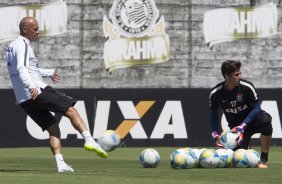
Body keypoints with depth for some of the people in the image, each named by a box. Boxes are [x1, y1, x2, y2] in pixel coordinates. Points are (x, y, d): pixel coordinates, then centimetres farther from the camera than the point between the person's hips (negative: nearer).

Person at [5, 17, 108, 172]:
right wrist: (31, 86, -41)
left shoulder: (11, 47, 23)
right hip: (38, 92, -9)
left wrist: (49, 73, 50)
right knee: (71, 110, -3)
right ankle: (89, 140, -18)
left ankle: (60, 163, -4)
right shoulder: (22, 45, -8)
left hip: (24, 101, 9)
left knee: (53, 128, 9)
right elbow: (21, 69, -25)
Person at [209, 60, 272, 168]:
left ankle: (264, 160, -24)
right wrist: (215, 134, -11)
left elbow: (256, 108, -14)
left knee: (265, 120, -37)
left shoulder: (246, 87, -20)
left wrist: (242, 127, -24)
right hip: (236, 126, 1)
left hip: (252, 119, -1)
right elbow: (214, 114, 1)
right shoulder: (215, 93, -14)